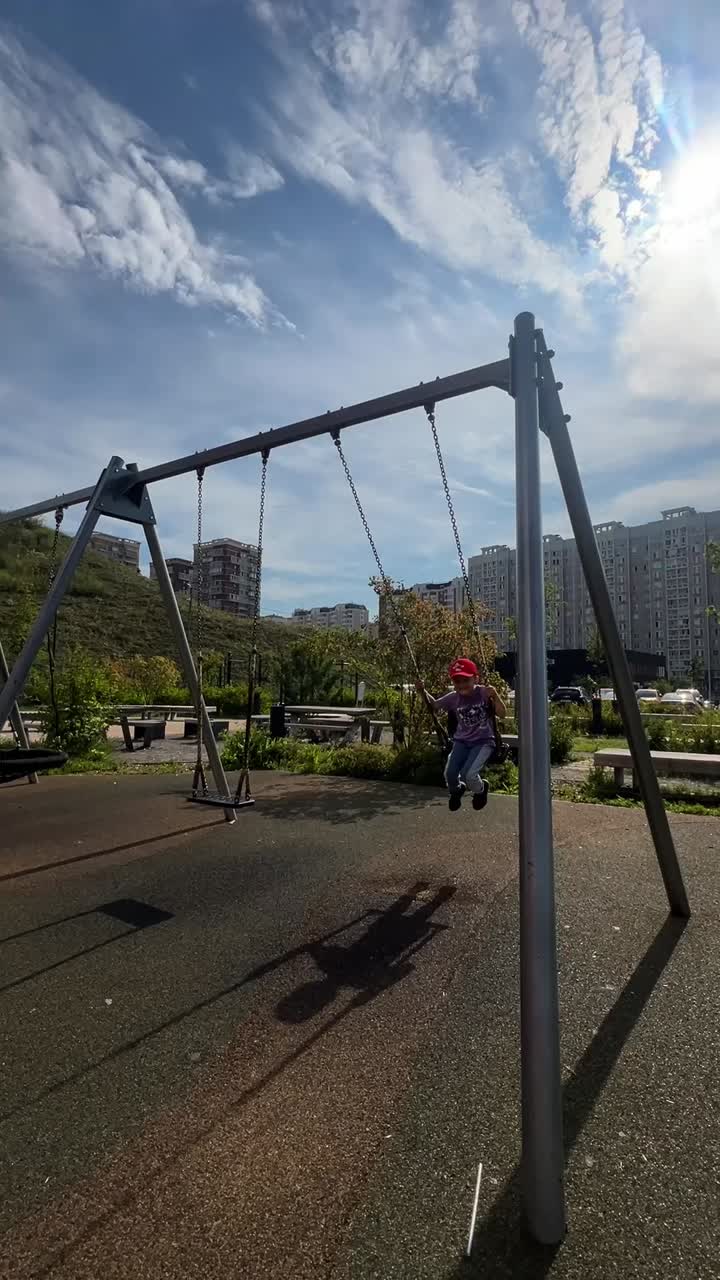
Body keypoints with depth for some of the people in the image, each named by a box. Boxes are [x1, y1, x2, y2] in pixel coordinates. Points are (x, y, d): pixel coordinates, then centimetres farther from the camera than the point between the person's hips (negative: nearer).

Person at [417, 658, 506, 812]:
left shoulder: (484, 693, -13)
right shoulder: (453, 697, -4)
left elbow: (502, 714, -15)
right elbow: (434, 705, 12)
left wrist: (495, 695, -31)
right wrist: (423, 691, -5)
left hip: (483, 742, -3)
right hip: (462, 742, 4)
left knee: (468, 775, -24)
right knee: (449, 774, -16)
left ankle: (481, 790, 15)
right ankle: (456, 790, 23)